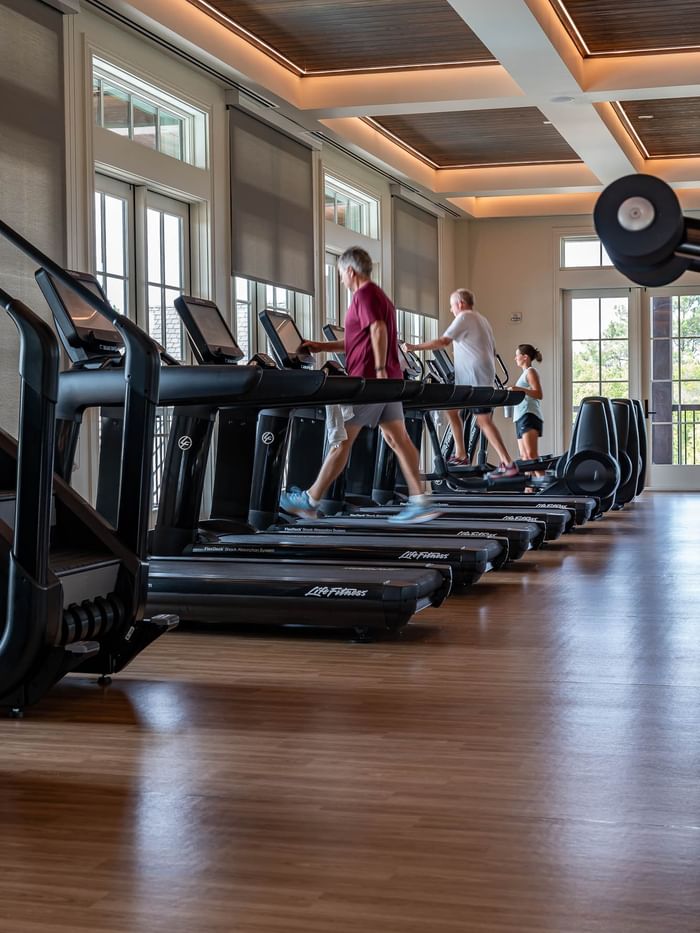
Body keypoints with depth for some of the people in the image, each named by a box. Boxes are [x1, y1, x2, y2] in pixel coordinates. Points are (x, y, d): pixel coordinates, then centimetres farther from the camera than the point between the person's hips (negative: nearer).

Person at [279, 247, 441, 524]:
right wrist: (323, 346, 30)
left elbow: (378, 330, -24)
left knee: (341, 439, -3)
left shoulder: (364, 294, -9)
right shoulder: (378, 295, 23)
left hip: (369, 379, -10)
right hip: (388, 380, 10)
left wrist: (379, 369, -30)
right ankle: (419, 502, -4)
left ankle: (310, 500, 5)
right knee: (398, 439, 3)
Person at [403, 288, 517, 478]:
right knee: (451, 407, 17)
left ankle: (508, 464, -14)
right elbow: (493, 351, 22)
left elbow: (443, 341, -15)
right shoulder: (482, 320, 21)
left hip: (475, 378, -10)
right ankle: (460, 454, 17)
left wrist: (414, 347, -12)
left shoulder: (464, 318, -7)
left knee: (484, 421, -11)